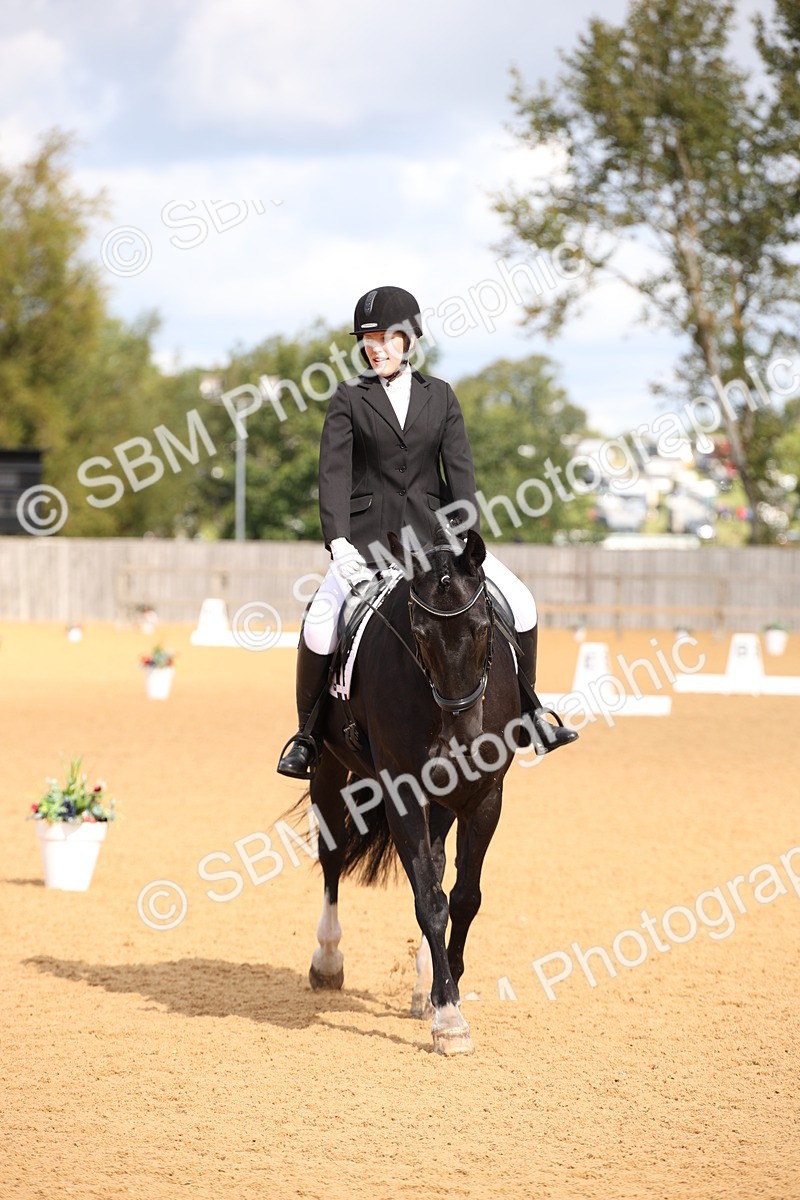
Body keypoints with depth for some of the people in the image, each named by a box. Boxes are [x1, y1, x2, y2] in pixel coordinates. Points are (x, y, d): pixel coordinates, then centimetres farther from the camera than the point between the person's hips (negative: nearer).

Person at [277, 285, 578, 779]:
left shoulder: (440, 396, 8)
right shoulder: (349, 399, 2)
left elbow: (460, 471, 1)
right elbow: (334, 474, -7)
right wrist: (338, 543, -21)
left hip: (433, 534, 2)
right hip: (367, 539, -2)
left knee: (519, 603, -10)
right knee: (319, 625, -25)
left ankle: (527, 713, 7)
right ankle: (308, 731, -5)